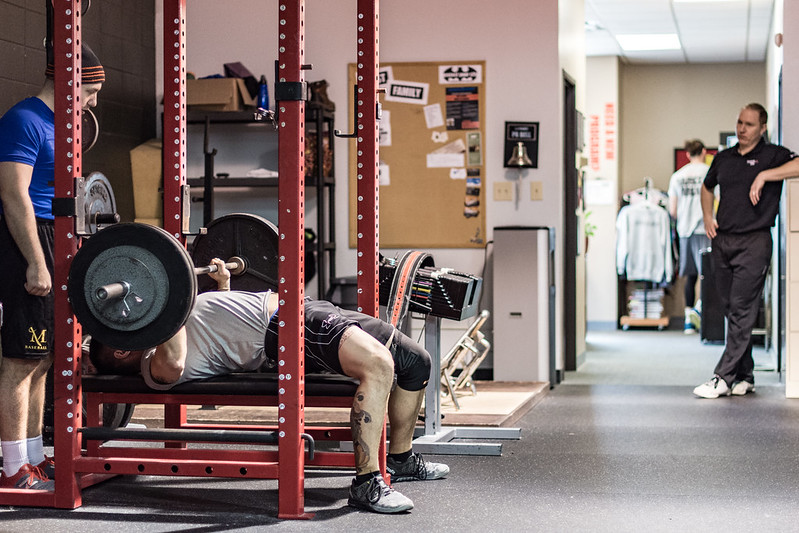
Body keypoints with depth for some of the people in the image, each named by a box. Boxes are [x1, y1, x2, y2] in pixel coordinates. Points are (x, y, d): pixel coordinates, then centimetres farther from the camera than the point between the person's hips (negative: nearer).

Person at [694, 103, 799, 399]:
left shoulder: (772, 155, -1)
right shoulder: (723, 158, 15)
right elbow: (707, 187, 32)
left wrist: (764, 176, -22)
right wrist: (707, 216, 15)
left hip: (754, 242, -6)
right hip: (721, 241, 6)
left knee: (742, 310, -9)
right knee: (731, 310, 8)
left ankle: (724, 377, -9)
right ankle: (744, 377, 15)